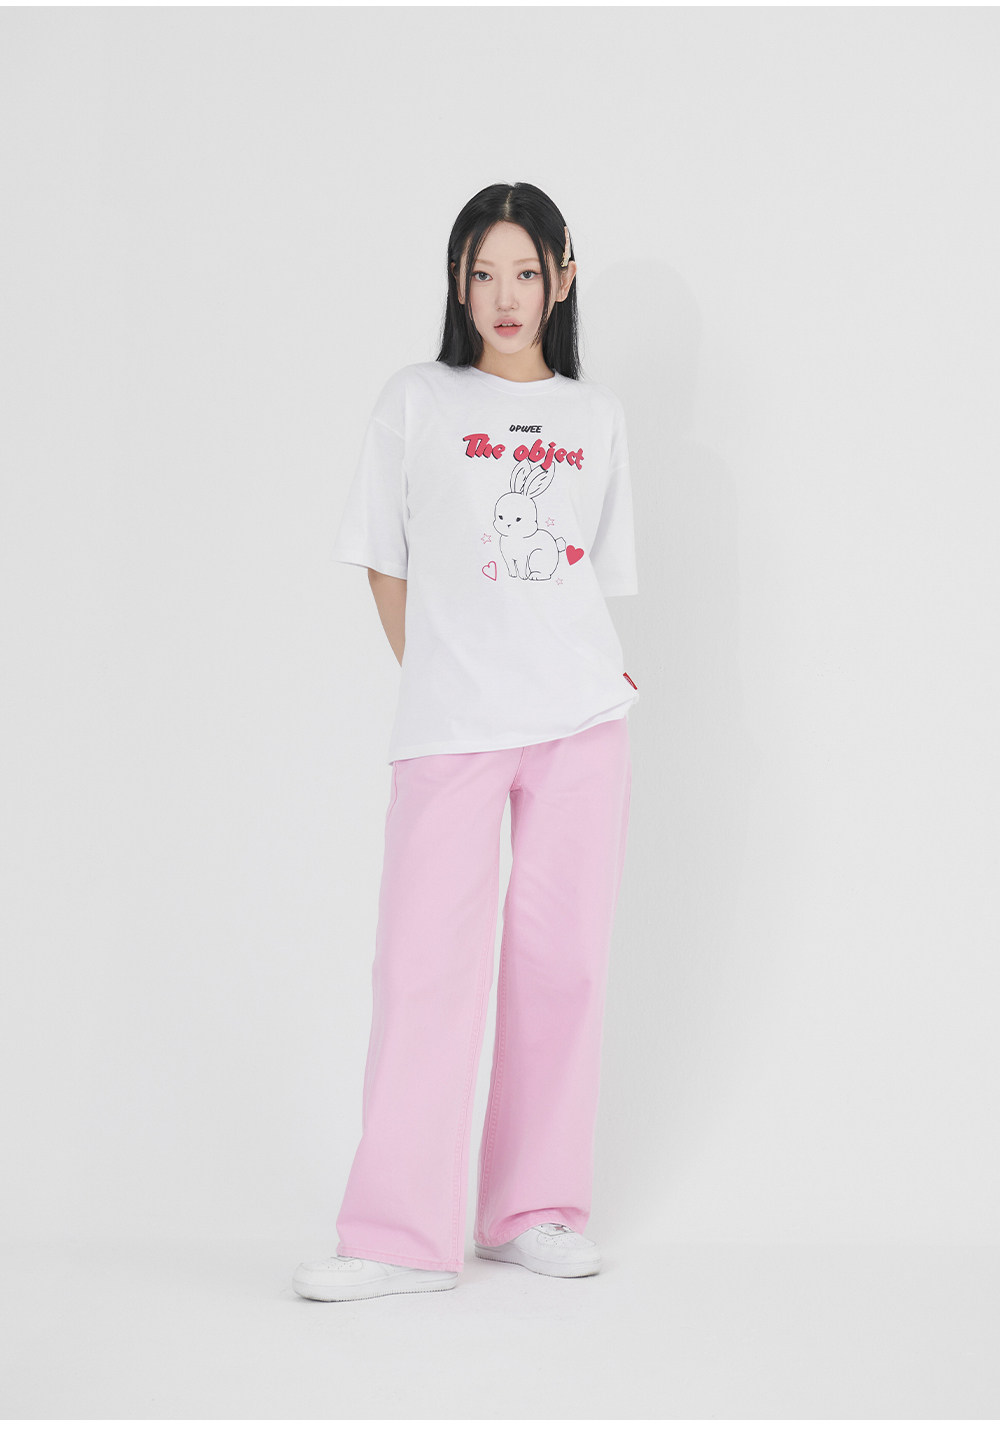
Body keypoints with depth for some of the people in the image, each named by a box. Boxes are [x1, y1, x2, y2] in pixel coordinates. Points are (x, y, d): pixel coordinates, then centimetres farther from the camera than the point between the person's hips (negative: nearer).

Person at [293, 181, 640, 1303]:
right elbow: (384, 564, 9)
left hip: (582, 720, 2)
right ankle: (400, 1234, -2)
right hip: (447, 727, -2)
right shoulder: (415, 402, 7)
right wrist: (440, 677, 7)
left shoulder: (597, 416, 13)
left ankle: (535, 1212, 14)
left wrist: (578, 668, 8)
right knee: (424, 961, -6)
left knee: (561, 959, 4)